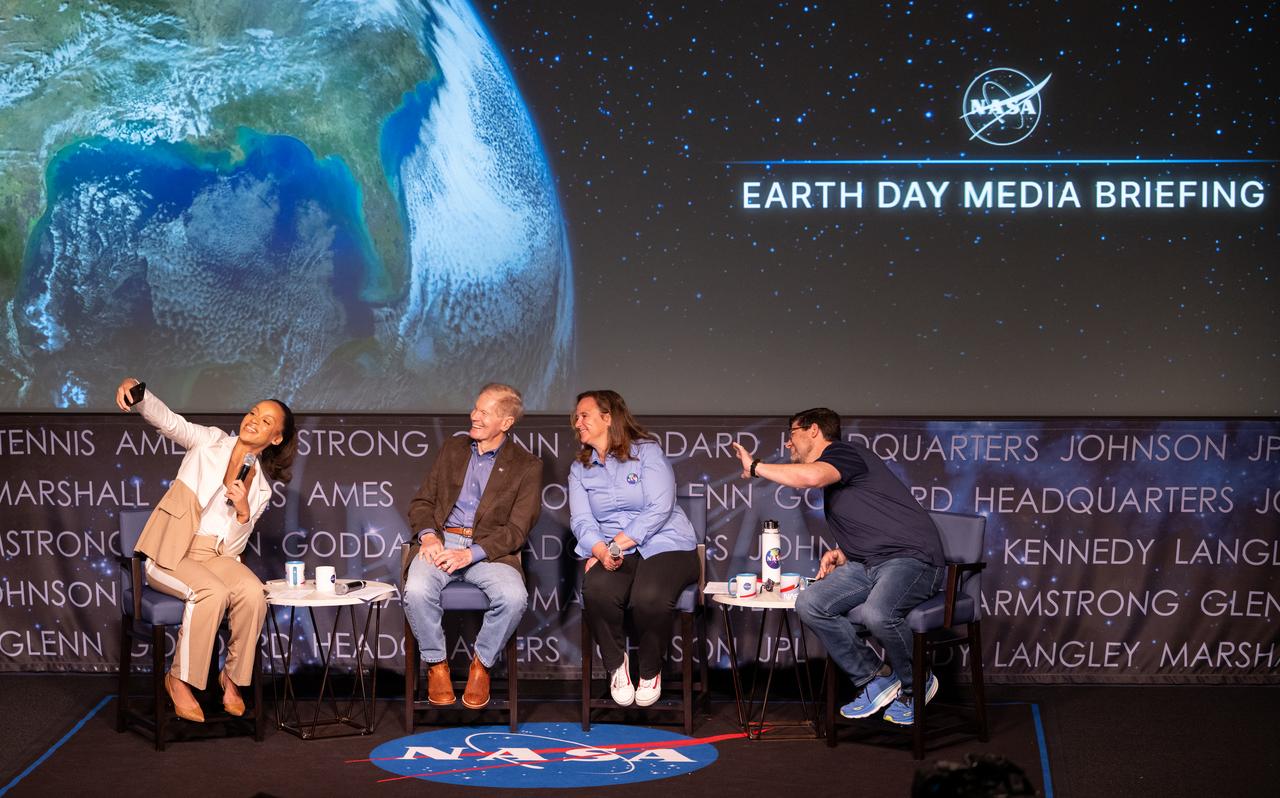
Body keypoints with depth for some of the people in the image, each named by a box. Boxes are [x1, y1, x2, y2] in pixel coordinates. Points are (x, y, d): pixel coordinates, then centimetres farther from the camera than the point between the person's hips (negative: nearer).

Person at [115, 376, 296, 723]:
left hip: (218, 556, 3)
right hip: (171, 552, -3)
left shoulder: (261, 488, 11)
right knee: (212, 592, -33)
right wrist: (137, 392, -31)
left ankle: (232, 676, -8)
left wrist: (243, 510, -14)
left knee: (253, 593, -28)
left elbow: (234, 545, 6)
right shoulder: (211, 441, 5)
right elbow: (168, 420, -11)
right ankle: (179, 679, -15)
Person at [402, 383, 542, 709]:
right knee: (416, 591, -30)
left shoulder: (526, 466, 4)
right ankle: (437, 664, -5)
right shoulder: (452, 448, 17)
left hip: (489, 550, -2)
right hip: (441, 541, 2)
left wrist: (471, 554, -18)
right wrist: (428, 535, -7)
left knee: (514, 597, -32)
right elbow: (422, 501, 16)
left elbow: (516, 530, -4)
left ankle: (481, 664, -5)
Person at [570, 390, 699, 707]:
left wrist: (617, 545, -17)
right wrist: (600, 550, -20)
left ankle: (650, 672, -5)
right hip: (609, 551, 3)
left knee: (649, 597, -35)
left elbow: (660, 508, -10)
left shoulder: (647, 451, 2)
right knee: (597, 590, -33)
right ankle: (616, 665, -7)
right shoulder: (579, 469, 16)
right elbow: (580, 520, 3)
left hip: (663, 544, -3)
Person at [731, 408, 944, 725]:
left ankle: (915, 685, -7)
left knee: (877, 613, -36)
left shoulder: (842, 452, -7)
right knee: (810, 603, -12)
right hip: (868, 563, 9)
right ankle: (875, 679, -1)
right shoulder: (832, 484, 24)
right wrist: (842, 554, 7)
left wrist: (755, 466, -16)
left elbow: (811, 476, -30)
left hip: (911, 556, -9)